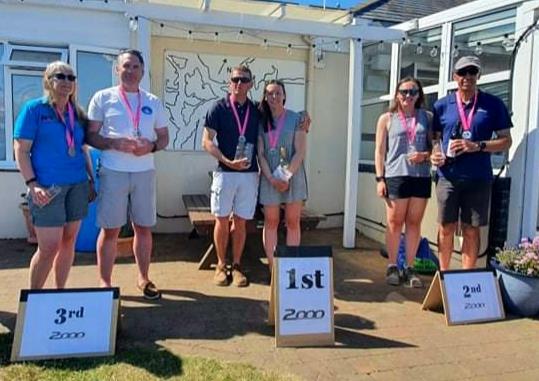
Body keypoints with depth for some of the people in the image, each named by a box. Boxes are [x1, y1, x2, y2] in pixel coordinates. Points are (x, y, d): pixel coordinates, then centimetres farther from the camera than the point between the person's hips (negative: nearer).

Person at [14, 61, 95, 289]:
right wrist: (32, 184, -14)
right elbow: (21, 150, -5)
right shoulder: (34, 108, -1)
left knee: (69, 242, 10)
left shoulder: (77, 113, 13)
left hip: (77, 185, 5)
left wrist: (91, 179, 14)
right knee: (49, 247, -6)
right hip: (48, 187, -5)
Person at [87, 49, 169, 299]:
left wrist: (151, 146, -9)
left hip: (145, 172, 3)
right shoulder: (103, 98, 1)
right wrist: (114, 143, -18)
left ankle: (143, 278, 25)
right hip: (113, 172, -3)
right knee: (110, 229, 2)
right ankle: (105, 283, 16)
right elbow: (90, 136, 0)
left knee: (144, 228, 9)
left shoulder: (153, 102, 10)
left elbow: (164, 137, 12)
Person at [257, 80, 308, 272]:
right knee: (271, 222, 5)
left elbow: (300, 151, -5)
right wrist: (272, 179, -11)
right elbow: (260, 153, 0)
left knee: (292, 222, 3)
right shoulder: (261, 121, 5)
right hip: (270, 178, 1)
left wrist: (287, 176, -14)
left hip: (293, 176, -1)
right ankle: (272, 266, 12)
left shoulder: (296, 119, 1)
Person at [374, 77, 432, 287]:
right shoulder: (387, 119, 7)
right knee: (395, 223, 2)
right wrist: (379, 178, -3)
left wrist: (425, 155, -9)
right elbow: (380, 151, 4)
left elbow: (434, 145, 14)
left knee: (414, 223, 5)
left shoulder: (427, 117, 11)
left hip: (421, 176, 2)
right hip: (396, 175, -2)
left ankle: (409, 268, 14)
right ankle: (392, 267, 12)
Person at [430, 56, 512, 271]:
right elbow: (433, 138, 13)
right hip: (448, 177, 1)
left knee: (471, 230, 5)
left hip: (478, 178, -1)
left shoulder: (493, 105, 4)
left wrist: (477, 146, -13)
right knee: (446, 228, 7)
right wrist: (432, 154, -8)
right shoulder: (442, 105, 7)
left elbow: (506, 141, 3)